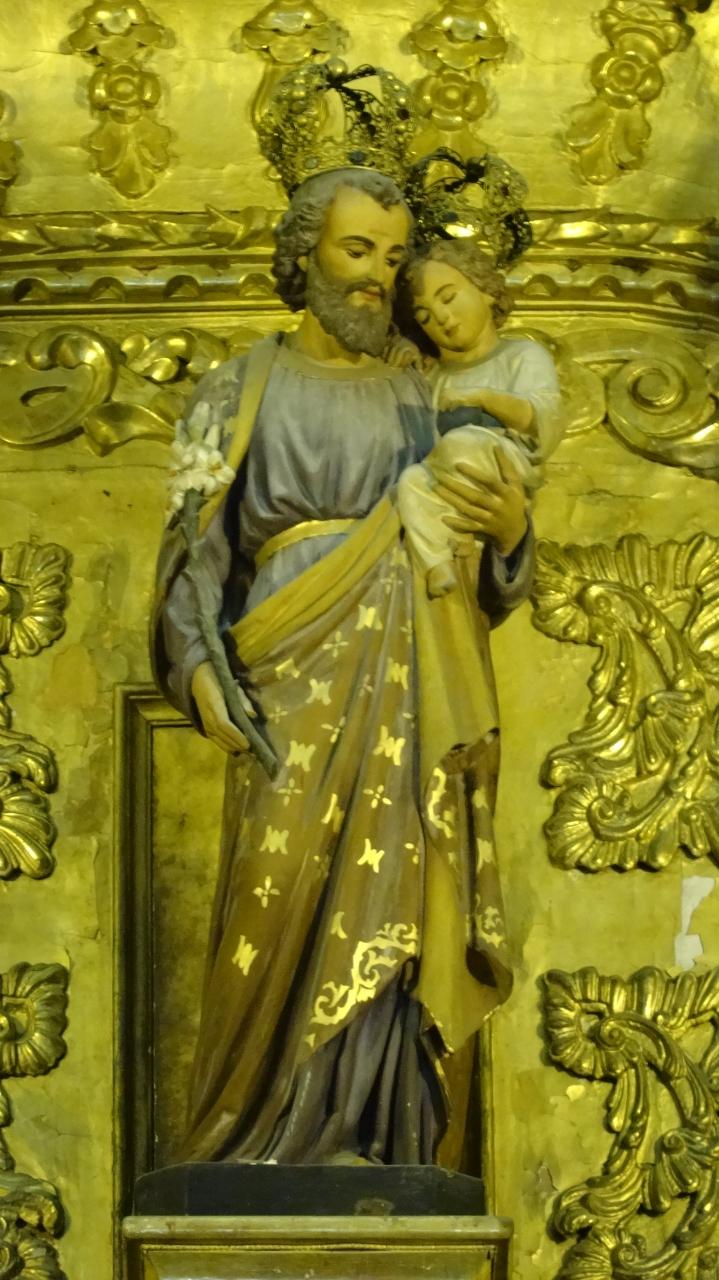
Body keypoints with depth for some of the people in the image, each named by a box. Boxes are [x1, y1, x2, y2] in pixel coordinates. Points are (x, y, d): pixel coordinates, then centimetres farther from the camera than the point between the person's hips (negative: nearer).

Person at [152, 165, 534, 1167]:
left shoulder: (422, 401, 18)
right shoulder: (243, 392, 12)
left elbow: (486, 587, 17)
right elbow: (192, 551, 3)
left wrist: (511, 529, -5)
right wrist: (199, 668, -13)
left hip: (414, 706, 2)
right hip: (297, 687, -2)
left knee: (401, 922, -4)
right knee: (287, 912, -10)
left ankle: (390, 1150, -1)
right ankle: (259, 1151, -3)